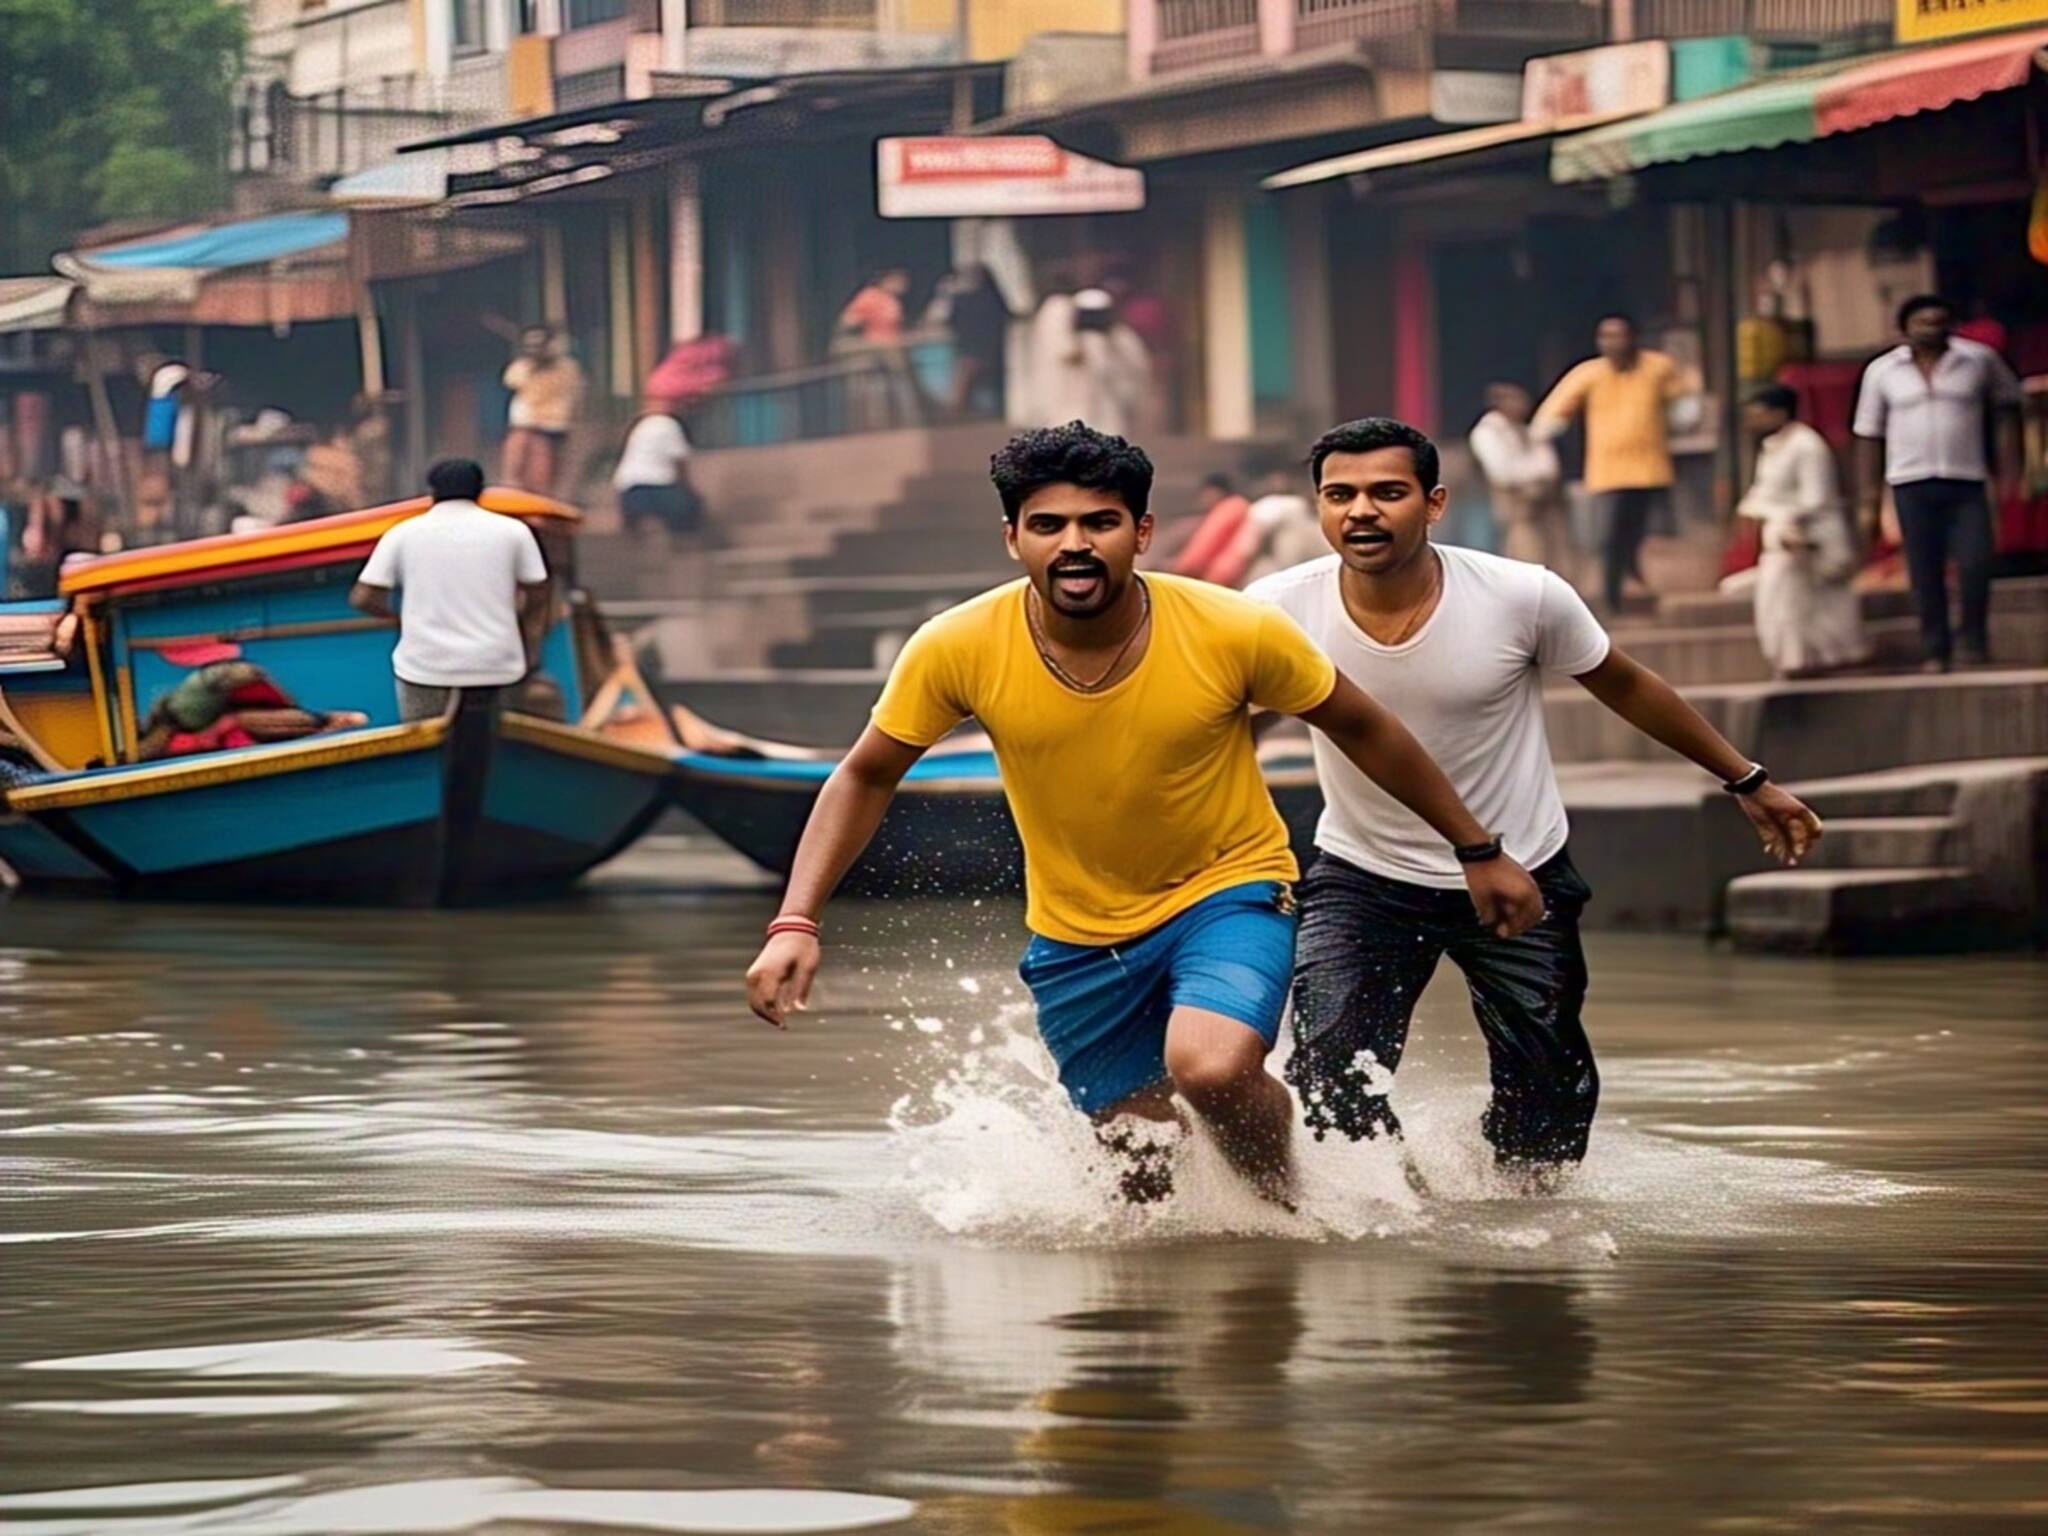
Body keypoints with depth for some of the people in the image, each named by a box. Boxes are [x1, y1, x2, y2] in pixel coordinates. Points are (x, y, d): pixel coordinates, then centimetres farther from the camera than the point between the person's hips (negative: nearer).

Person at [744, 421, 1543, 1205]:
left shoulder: (1234, 632, -22)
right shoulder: (958, 651, -19)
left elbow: (1365, 733, -5)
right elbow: (866, 778, -4)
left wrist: (1479, 852, 2)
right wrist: (796, 923, -15)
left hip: (1227, 889, -3)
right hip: (1075, 932, 3)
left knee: (1209, 1065, -31)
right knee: (1141, 1178, 8)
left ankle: (1288, 1202, 1)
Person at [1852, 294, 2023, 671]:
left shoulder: (1980, 360, 2)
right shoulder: (1883, 371, 3)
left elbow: (2006, 407, 16)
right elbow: (1869, 439, 7)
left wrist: (2010, 470, 9)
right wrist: (1868, 503, 3)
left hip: (1966, 484, 0)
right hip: (1912, 484, 0)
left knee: (1975, 565, -12)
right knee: (1925, 573, -1)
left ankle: (1975, 641, 7)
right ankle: (1935, 651, 8)